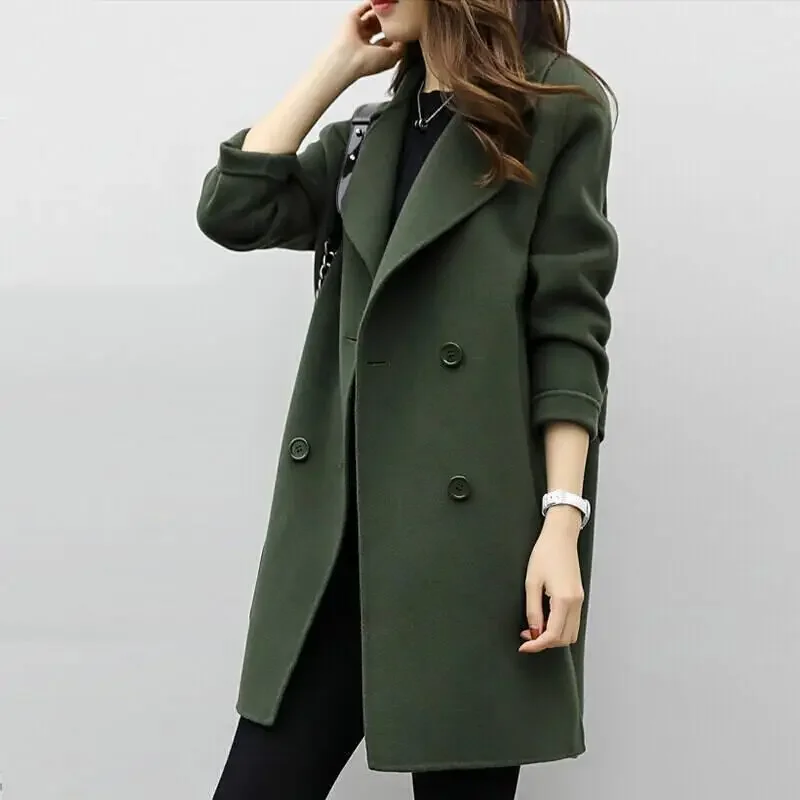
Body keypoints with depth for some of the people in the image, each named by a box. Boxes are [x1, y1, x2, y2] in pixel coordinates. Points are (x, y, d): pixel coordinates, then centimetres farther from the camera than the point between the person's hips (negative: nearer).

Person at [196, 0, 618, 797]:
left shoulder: (559, 109, 1)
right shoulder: (368, 136, 19)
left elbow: (569, 327, -6)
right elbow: (233, 211, 5)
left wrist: (562, 518, -14)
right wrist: (335, 67, 10)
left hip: (475, 521, -5)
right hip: (342, 518, 6)